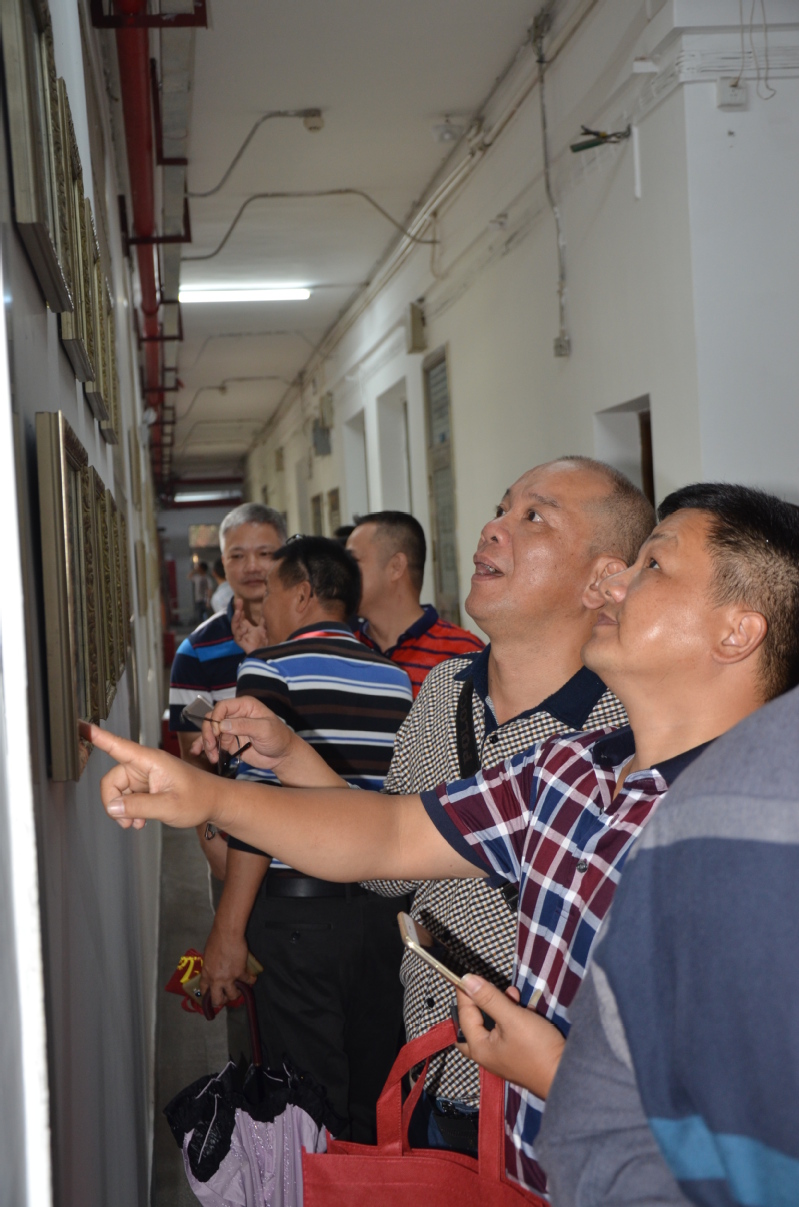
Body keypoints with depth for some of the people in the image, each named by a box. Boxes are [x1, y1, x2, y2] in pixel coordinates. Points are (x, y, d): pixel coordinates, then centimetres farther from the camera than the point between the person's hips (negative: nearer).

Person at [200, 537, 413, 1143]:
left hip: (298, 912, -6)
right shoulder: (396, 677, 10)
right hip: (382, 910, 6)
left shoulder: (270, 669, -7)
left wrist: (229, 930, -11)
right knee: (376, 1104, 15)